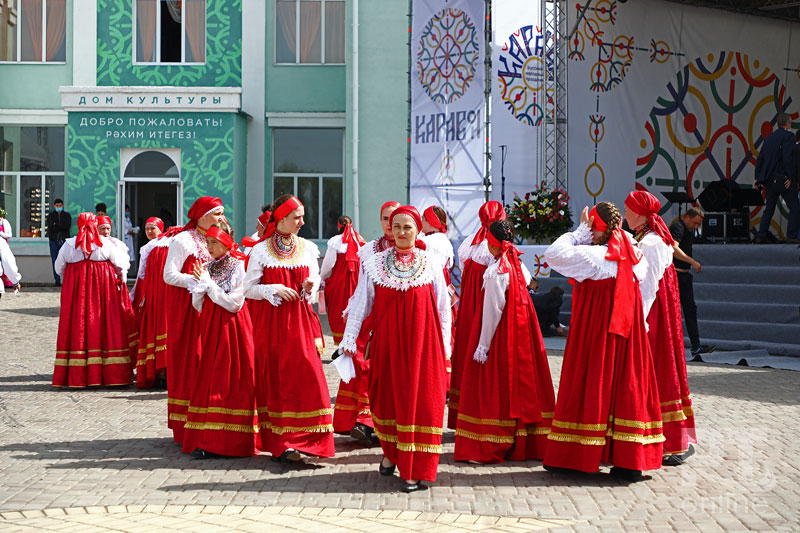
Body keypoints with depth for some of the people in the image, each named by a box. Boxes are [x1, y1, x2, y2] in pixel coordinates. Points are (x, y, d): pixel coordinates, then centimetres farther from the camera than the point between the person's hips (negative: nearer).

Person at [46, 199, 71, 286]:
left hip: (64, 240, -1)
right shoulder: (50, 215, 11)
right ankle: (57, 280, 4)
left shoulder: (67, 215, 11)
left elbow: (68, 226, -6)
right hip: (54, 240, 1)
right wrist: (62, 227, -11)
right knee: (55, 261, 0)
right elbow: (50, 227, -5)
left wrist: (56, 225, -7)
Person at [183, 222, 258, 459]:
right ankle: (205, 440, 5)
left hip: (231, 329, -5)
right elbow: (198, 306, 10)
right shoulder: (206, 268, 11)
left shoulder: (239, 267, -5)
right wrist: (200, 284, -7)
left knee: (232, 381, -6)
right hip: (210, 328, 5)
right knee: (208, 382, 2)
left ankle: (232, 440, -3)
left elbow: (235, 303, -13)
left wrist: (208, 283, -10)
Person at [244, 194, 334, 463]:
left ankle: (303, 438, 6)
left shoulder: (307, 248, 8)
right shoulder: (261, 250, -2)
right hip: (270, 322, -3)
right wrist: (275, 290, -13)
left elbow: (315, 283, 15)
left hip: (300, 320, 3)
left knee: (307, 376, -6)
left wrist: (309, 288, -7)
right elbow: (248, 289, 0)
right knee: (276, 379, -2)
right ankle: (281, 443, 2)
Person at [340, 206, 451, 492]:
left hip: (422, 343, -1)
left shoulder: (431, 265, 3)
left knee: (419, 401, -3)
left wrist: (444, 347, 4)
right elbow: (360, 303, 6)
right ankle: (391, 452, 32)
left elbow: (443, 309, 6)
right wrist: (349, 338, 1)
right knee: (387, 398, 8)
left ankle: (416, 471, 1)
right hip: (387, 342, 1)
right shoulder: (374, 264, 4)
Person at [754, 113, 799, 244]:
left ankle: (762, 236, 6)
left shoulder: (769, 138, 15)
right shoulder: (788, 136, -7)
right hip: (783, 178, -7)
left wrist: (758, 178, 16)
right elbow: (787, 158, -18)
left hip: (769, 181, 7)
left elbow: (760, 159, 14)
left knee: (769, 209, 13)